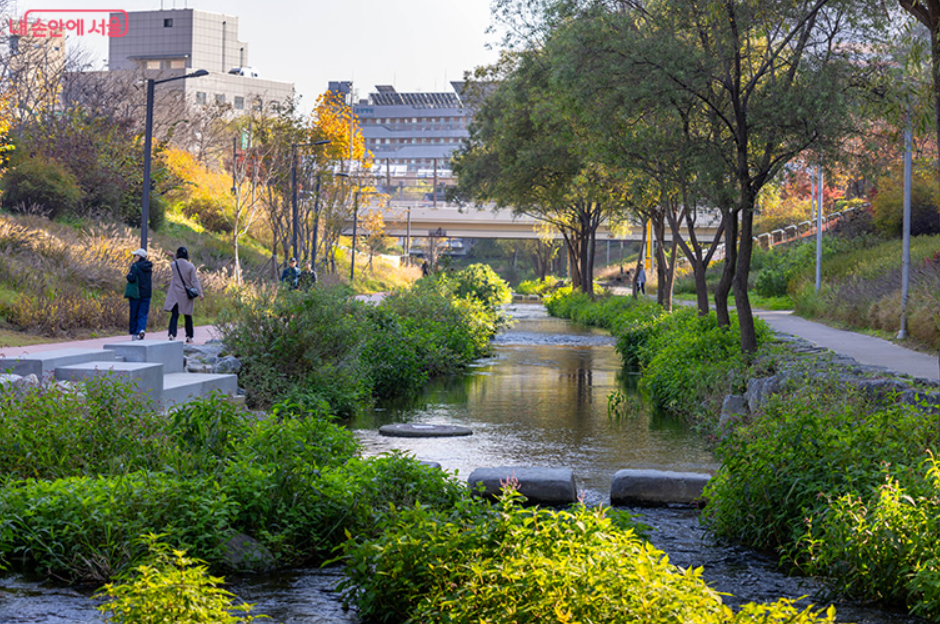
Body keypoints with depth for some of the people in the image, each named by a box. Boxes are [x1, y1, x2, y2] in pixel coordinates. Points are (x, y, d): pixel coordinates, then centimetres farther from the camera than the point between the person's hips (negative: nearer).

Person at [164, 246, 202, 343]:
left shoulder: (173, 265, -5)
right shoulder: (190, 266, -8)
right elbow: (194, 281, -9)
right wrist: (200, 292, -6)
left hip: (175, 294, 0)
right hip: (186, 295, 0)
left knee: (174, 315, -3)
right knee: (188, 315, 11)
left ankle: (172, 333, -21)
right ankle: (189, 336, 16)